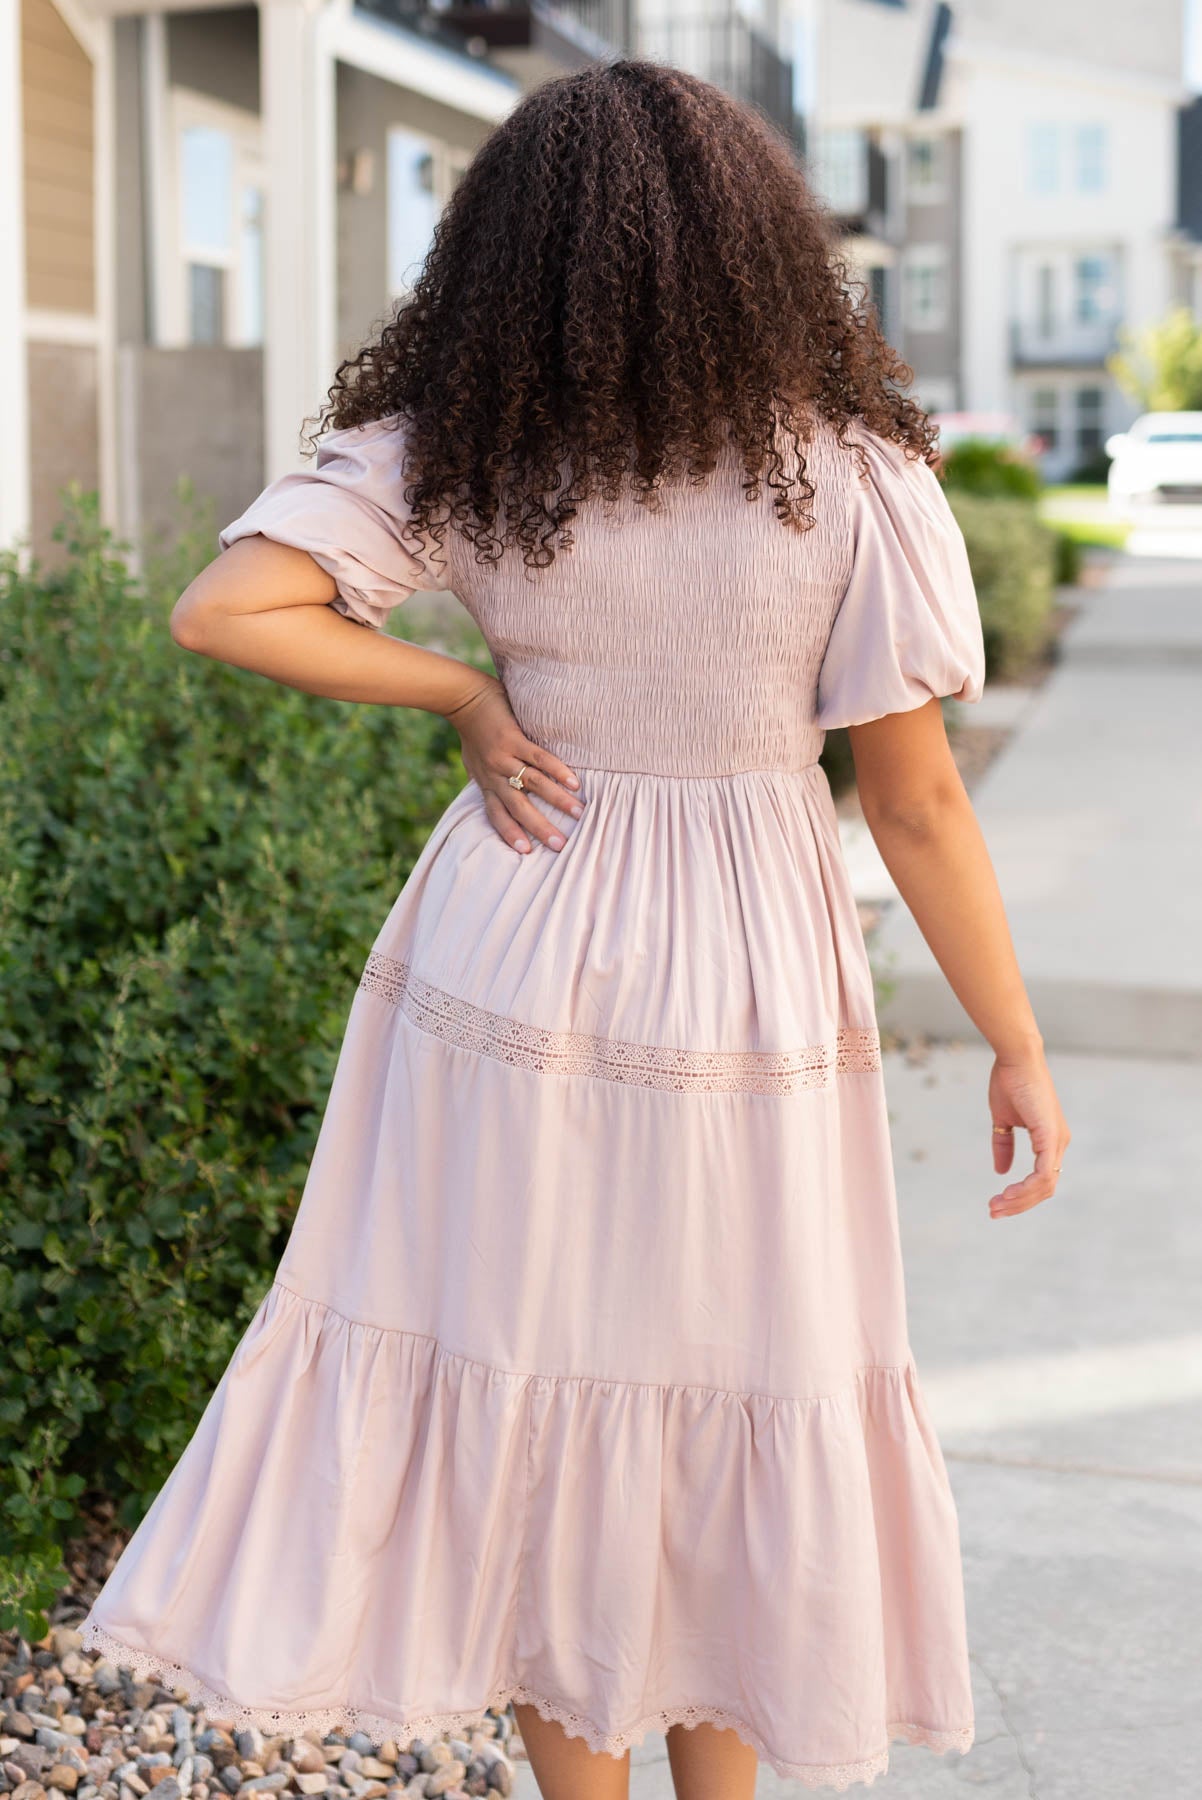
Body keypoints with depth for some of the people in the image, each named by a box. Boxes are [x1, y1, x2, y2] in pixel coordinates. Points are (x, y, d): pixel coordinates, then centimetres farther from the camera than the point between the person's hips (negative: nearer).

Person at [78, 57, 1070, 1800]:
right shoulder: (853, 473, -11)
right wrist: (1020, 1053, 0)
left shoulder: (452, 447, -8)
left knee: (530, 1391, 15)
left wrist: (467, 691, -6)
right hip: (750, 992, 0)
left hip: (511, 974, 1)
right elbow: (919, 808, -9)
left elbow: (219, 609, -17)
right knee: (734, 1406, 17)